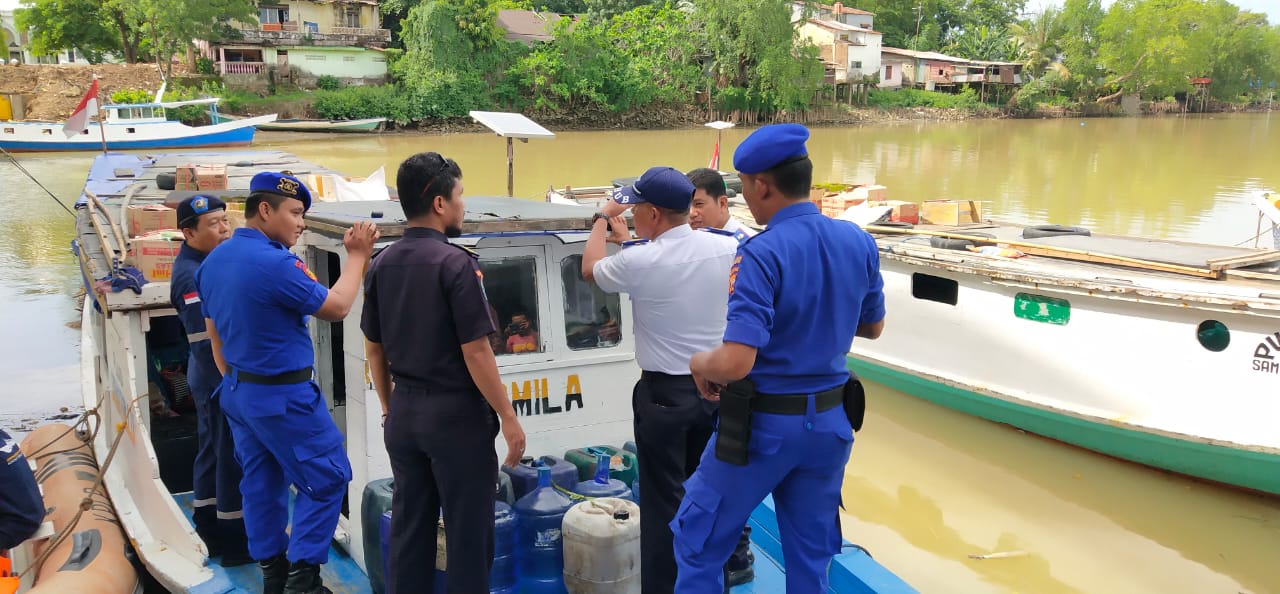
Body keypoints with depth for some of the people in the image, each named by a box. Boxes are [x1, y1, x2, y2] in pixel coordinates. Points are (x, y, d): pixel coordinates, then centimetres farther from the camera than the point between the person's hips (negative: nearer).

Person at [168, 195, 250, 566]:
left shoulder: (214, 261, 9)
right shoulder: (192, 276, -21)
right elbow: (205, 344, -25)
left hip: (214, 379, 10)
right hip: (222, 381, -10)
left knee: (212, 453, 18)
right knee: (234, 457, -1)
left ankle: (210, 531, 31)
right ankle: (236, 542, 10)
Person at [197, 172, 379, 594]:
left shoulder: (213, 261, 6)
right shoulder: (273, 262, -23)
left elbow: (215, 335, 14)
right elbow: (336, 308, -14)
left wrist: (235, 384, 22)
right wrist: (357, 256, -3)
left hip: (237, 392, 9)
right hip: (283, 395, -9)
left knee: (261, 484, 15)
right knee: (328, 478, 1)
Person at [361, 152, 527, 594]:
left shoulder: (382, 264, 4)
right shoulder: (455, 262, -16)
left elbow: (374, 348, 10)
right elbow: (475, 351, -18)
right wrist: (508, 417, -11)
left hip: (404, 412, 7)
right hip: (456, 412, -7)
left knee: (408, 526, 15)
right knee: (468, 531, 5)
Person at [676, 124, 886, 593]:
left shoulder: (762, 254, -22)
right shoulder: (859, 242, -1)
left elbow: (735, 363, -28)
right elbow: (873, 327, 14)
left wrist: (698, 362, -7)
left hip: (764, 424, -6)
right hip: (831, 420, 6)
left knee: (698, 541, 13)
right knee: (812, 554, 19)